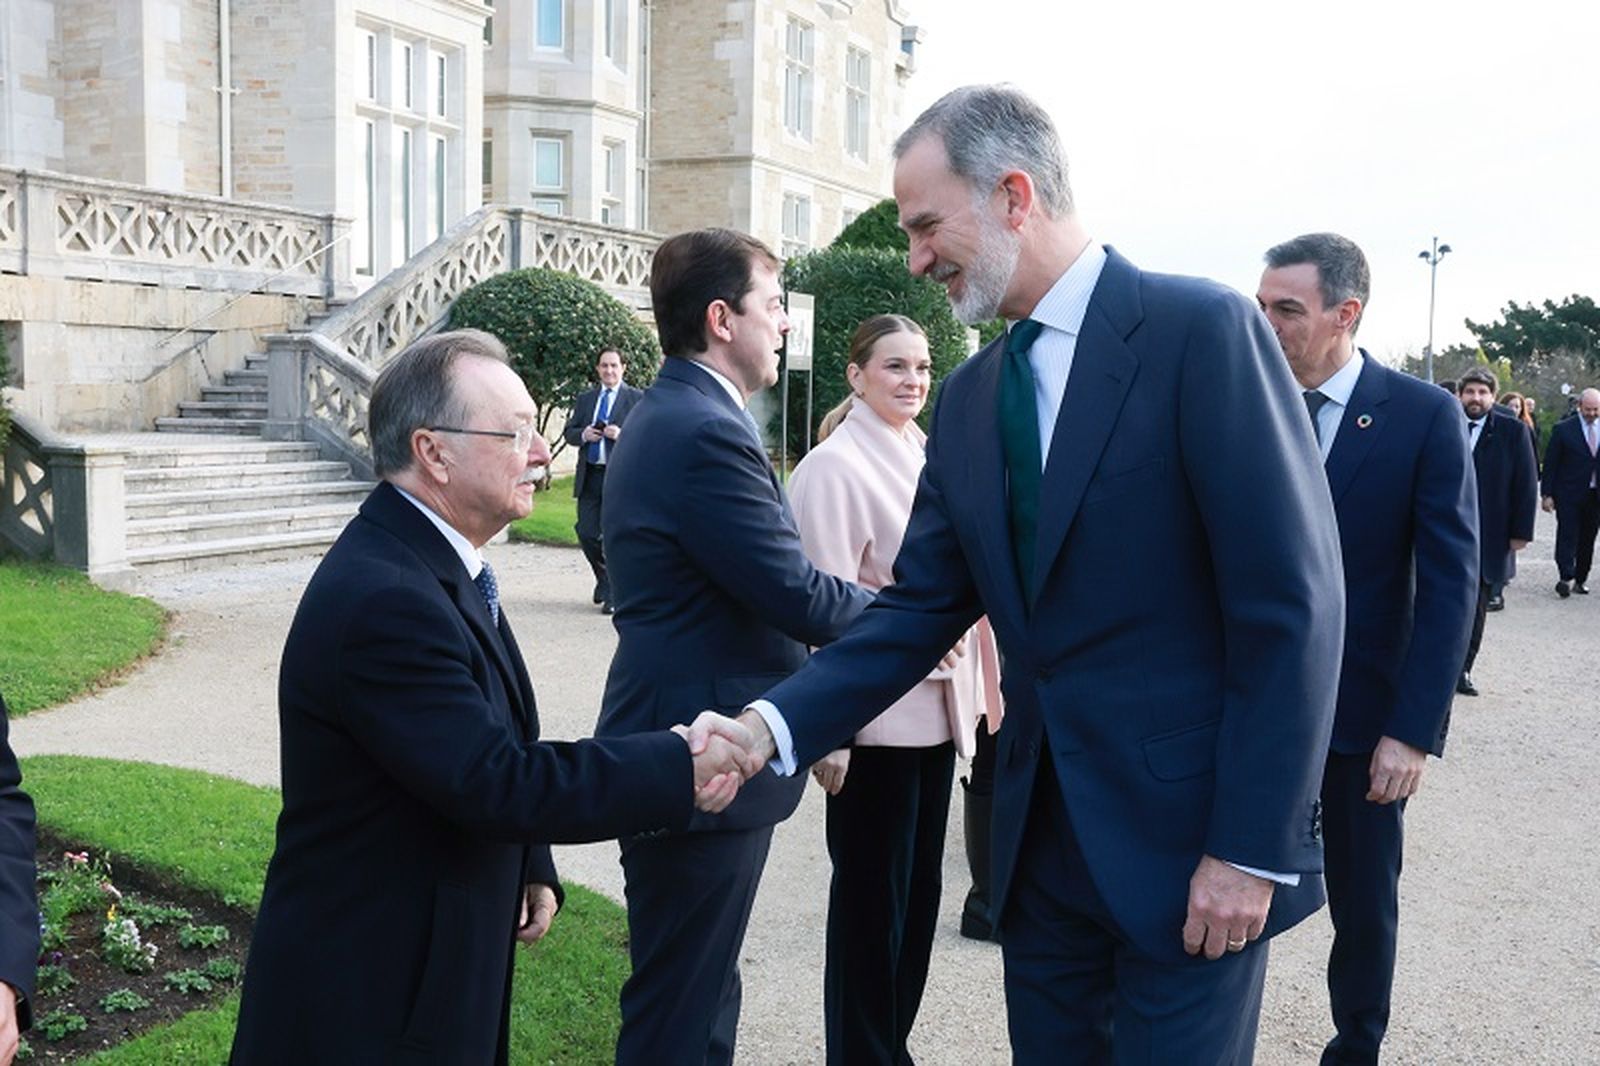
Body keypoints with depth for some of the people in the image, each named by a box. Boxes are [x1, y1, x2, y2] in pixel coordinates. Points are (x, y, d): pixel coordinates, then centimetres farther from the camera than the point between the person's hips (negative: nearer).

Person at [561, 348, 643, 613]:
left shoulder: (637, 399, 2)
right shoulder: (585, 399, 17)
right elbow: (568, 432, 15)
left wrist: (621, 435, -19)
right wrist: (583, 435, -6)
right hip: (589, 476, 5)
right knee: (586, 533, 4)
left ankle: (612, 594, 7)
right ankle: (605, 577, 30)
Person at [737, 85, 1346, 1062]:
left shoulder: (1202, 330, -12)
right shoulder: (967, 400, 8)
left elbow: (1292, 604, -15)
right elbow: (922, 607, 6)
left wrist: (1252, 849, -16)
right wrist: (778, 725, -8)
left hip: (1188, 838, -6)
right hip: (1042, 839, 6)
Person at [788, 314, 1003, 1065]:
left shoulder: (922, 458, 10)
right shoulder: (835, 467, -13)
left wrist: (969, 688, 14)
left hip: (933, 707, 8)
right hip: (875, 715, -8)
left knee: (918, 890, 15)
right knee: (871, 897, 4)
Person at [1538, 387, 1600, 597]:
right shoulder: (1564, 429, -3)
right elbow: (1550, 463, -3)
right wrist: (1547, 494, -7)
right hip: (1569, 494, -3)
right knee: (1567, 535, -9)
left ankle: (1581, 579, 17)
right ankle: (1566, 578, -11)